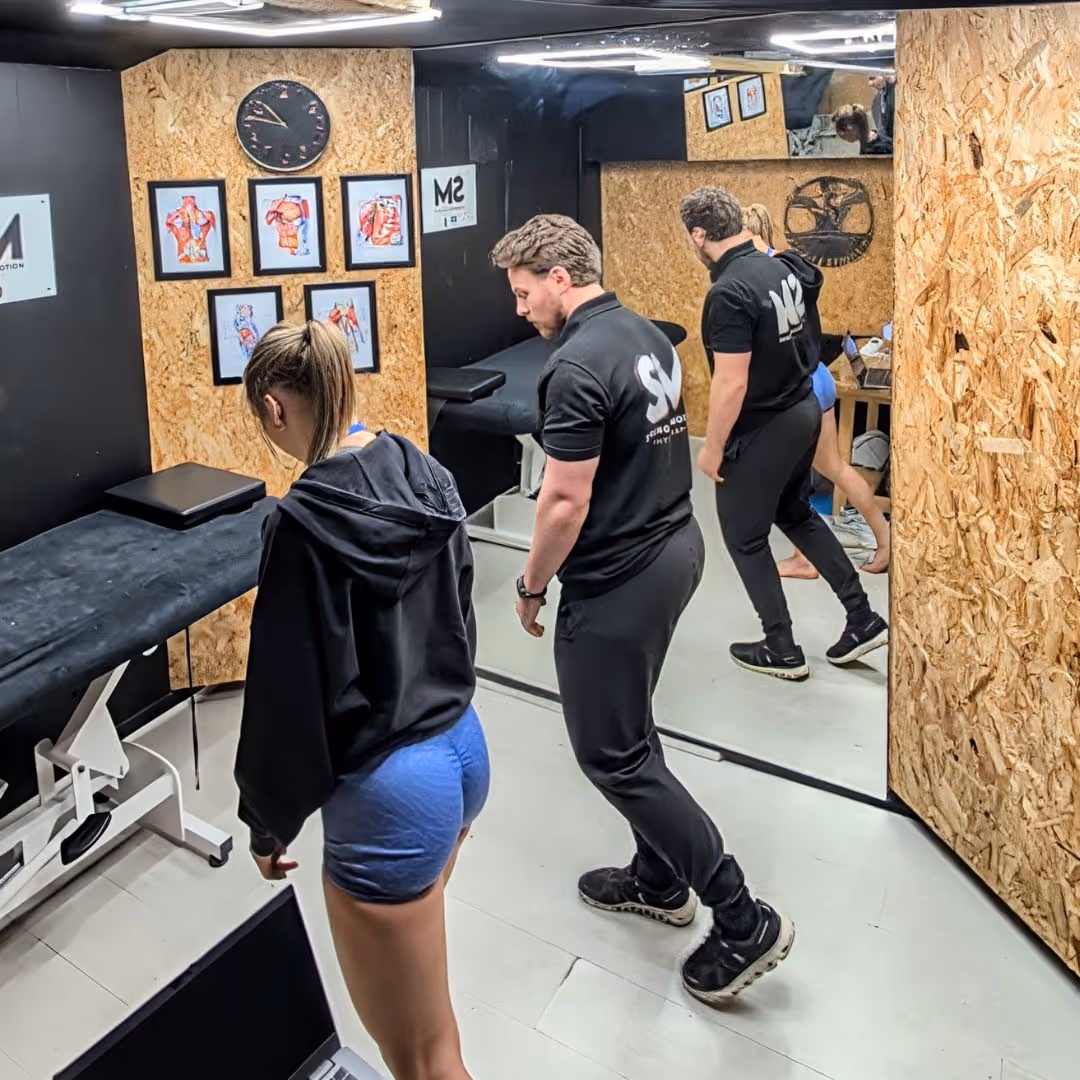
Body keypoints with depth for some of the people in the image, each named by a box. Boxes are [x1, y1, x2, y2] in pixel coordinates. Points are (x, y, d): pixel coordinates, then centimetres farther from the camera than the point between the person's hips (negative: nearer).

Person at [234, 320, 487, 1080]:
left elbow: (288, 690, -17)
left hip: (391, 789, -8)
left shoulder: (304, 522, -22)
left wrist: (268, 820, -1)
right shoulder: (428, 477, -1)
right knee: (412, 955, 33)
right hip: (464, 746, 9)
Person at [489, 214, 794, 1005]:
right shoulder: (648, 336, 9)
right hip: (675, 546, 10)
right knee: (628, 729, 22)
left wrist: (532, 586, -7)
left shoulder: (577, 367, -21)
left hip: (619, 579, -10)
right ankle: (660, 880, 36)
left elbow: (566, 501, -21)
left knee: (611, 753, 2)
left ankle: (745, 923, 8)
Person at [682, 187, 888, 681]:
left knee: (745, 538, 9)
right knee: (796, 514, 25)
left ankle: (782, 651, 19)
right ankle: (862, 618, 27)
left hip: (763, 430, -9)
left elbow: (732, 384, -25)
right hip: (803, 411, 9)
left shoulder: (729, 293, -24)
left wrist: (712, 447, -14)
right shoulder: (781, 268, 2)